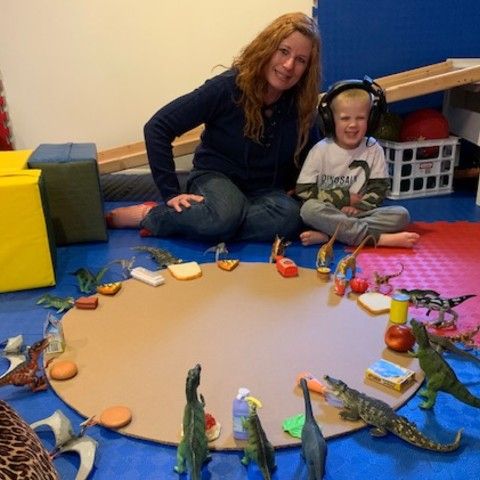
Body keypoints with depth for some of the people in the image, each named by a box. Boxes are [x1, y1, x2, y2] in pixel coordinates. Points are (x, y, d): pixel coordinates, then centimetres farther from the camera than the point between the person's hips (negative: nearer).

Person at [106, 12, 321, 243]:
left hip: (267, 189, 5)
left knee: (289, 217, -33)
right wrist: (171, 193, -19)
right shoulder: (228, 87, -15)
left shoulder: (302, 104, -4)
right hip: (216, 176, -4)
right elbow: (157, 128, -17)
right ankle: (146, 214, -15)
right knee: (224, 216, -41)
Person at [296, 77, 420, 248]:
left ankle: (327, 235, -32)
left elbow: (379, 187, 3)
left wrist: (358, 207, -15)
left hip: (360, 214, 3)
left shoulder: (374, 150, 5)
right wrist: (345, 198, -9)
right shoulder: (321, 150, -2)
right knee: (309, 209, -34)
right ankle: (378, 238, -34)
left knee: (401, 214, -20)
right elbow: (304, 190, -7)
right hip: (328, 213, -2)